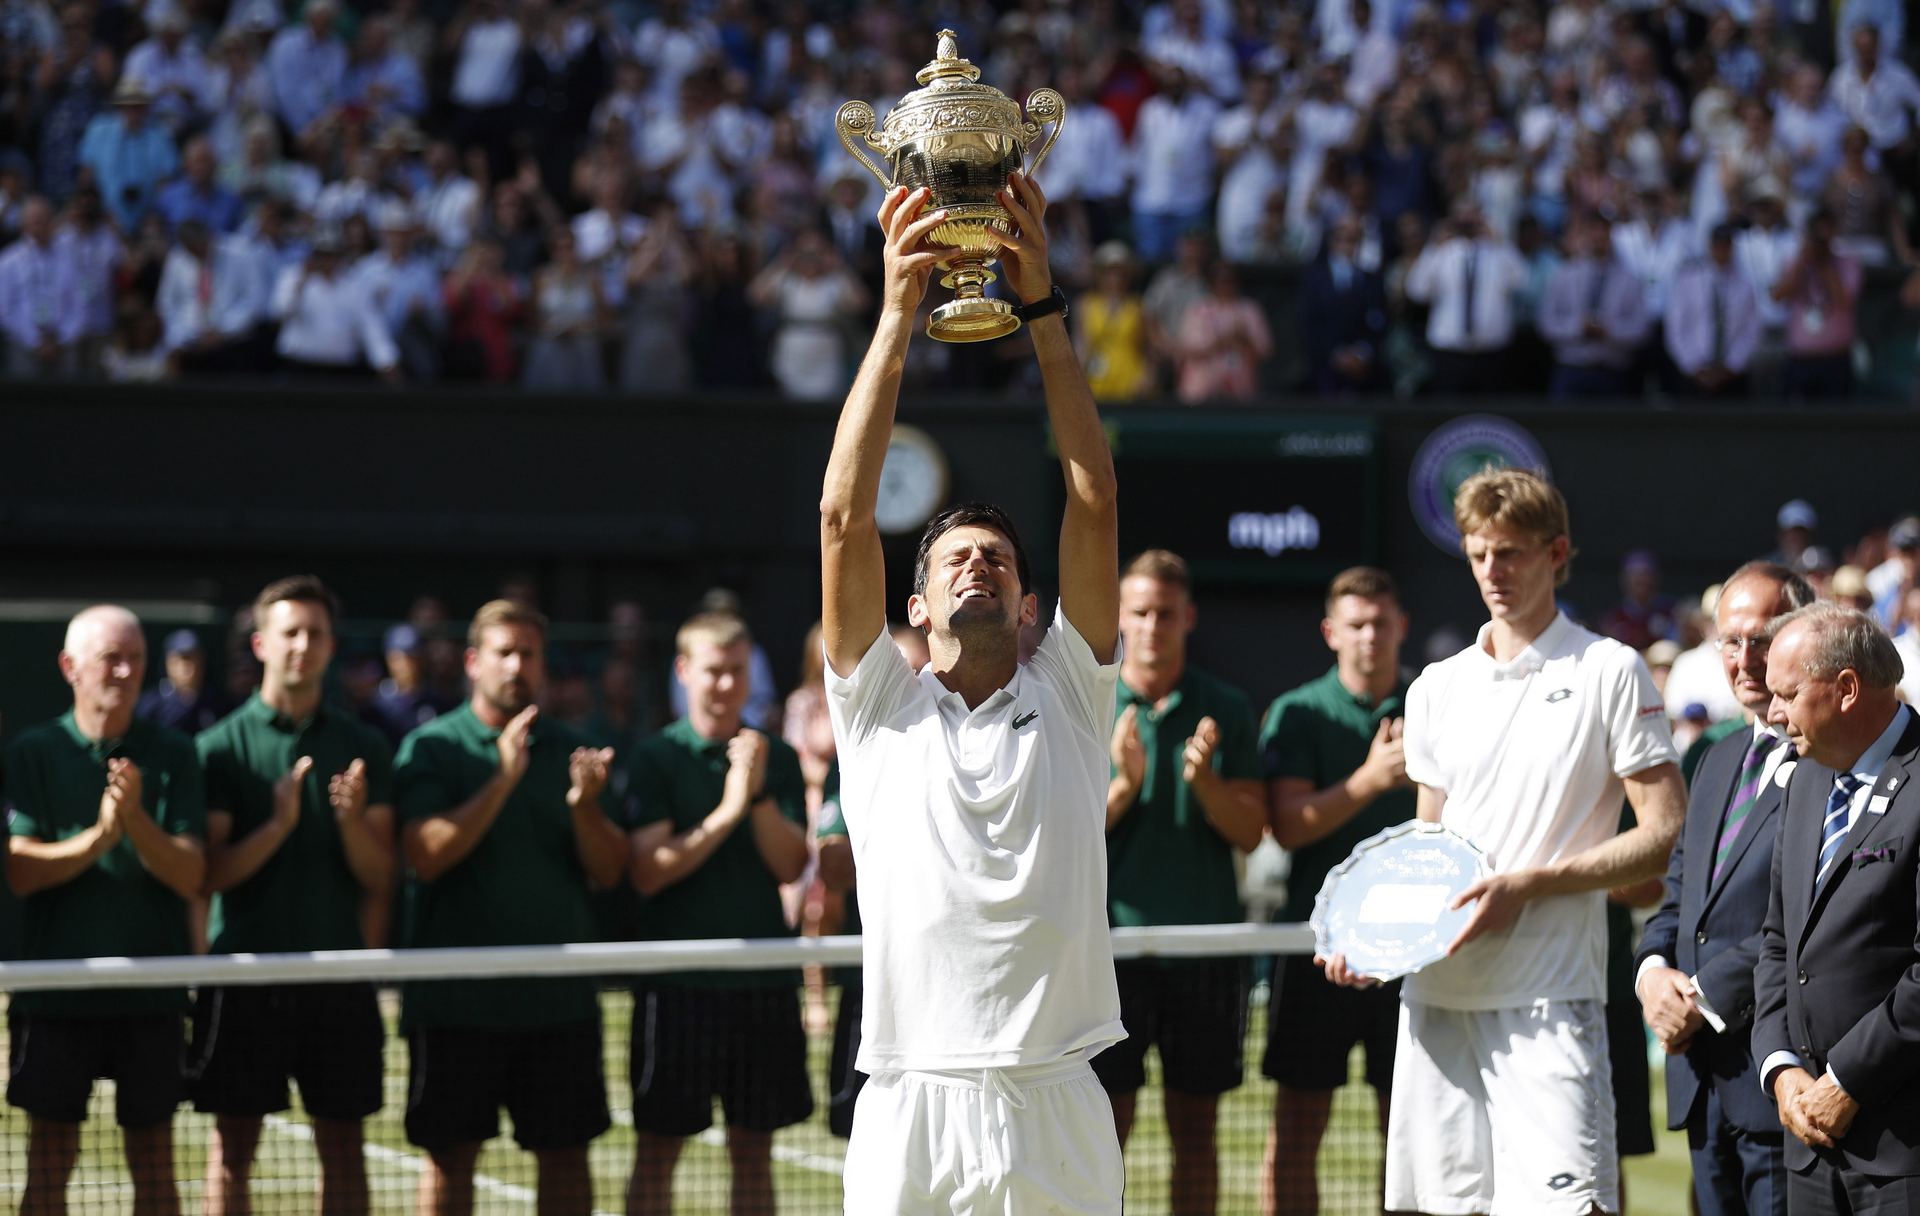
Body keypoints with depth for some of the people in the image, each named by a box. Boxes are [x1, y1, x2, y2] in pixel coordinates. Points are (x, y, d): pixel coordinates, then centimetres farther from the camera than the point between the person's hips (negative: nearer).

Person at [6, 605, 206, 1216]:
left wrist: (136, 820, -21)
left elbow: (190, 876, -4)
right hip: (58, 988, -1)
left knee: (153, 1160, 5)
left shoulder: (172, 754, 3)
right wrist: (99, 836, -24)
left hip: (151, 990, 1)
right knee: (49, 1160, 1)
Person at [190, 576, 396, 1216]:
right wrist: (278, 825, -20)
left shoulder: (363, 747, 6)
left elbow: (379, 880, 4)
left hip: (338, 971, 2)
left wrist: (352, 819, -15)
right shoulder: (221, 746, 0)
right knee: (232, 1148, 1)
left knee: (343, 1148, 5)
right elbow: (211, 873, -6)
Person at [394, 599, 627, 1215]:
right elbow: (425, 855, -14)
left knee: (565, 1153, 5)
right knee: (451, 1153, 2)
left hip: (559, 996, 3)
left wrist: (584, 804, -16)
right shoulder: (429, 747, 0)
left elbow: (608, 871, 4)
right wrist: (503, 781, -21)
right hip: (457, 996, -3)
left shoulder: (570, 751, 10)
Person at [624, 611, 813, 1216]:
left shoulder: (777, 759, 8)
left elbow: (791, 866, 0)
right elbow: (647, 871, -11)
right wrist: (728, 811, -19)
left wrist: (761, 796, -15)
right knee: (658, 1148, 1)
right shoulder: (655, 759, -2)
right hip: (677, 980, -3)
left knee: (755, 1145, 8)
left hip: (762, 979, 3)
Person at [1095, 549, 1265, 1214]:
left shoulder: (1226, 710, 6)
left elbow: (1250, 832, 1)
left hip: (1204, 945, 2)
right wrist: (1123, 785, -20)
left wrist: (1203, 780, -17)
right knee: (1106, 1125, -4)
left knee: (1195, 1127, 7)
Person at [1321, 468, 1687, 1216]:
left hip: (1549, 998, -5)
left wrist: (1528, 884, -13)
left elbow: (1667, 836, -5)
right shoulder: (1437, 689, 16)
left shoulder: (1609, 672, 0)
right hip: (1437, 992, 5)